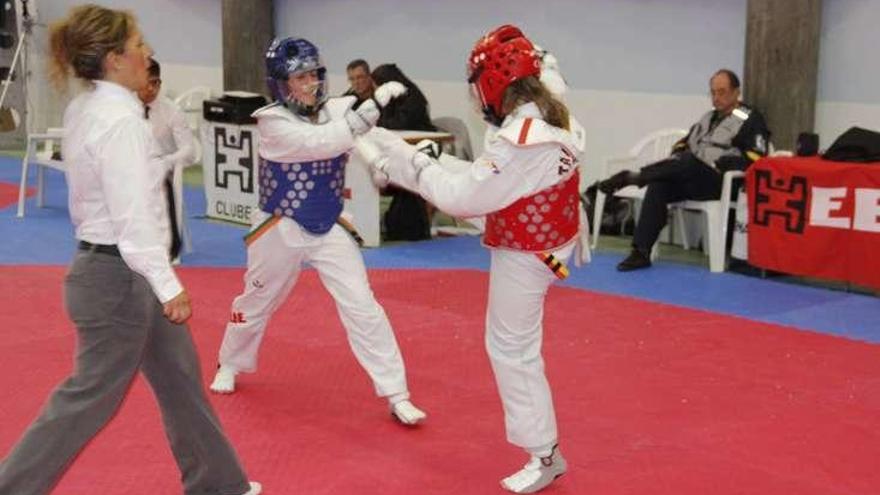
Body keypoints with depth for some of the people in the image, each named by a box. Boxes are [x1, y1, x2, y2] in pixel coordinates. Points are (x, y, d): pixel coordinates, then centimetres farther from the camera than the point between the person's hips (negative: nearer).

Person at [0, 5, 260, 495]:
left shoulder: (86, 109, 6)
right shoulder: (120, 121, -23)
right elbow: (133, 217, -24)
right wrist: (169, 286, -21)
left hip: (111, 269, 10)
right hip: (119, 277, -10)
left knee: (180, 376, 18)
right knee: (91, 397, 2)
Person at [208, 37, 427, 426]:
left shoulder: (336, 110, -5)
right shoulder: (272, 123, -20)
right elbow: (324, 144, -35)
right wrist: (375, 104, -41)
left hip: (328, 229, 3)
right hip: (280, 230, -3)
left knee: (363, 307, -6)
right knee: (256, 303, 17)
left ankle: (396, 395, 0)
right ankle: (230, 364, 46)